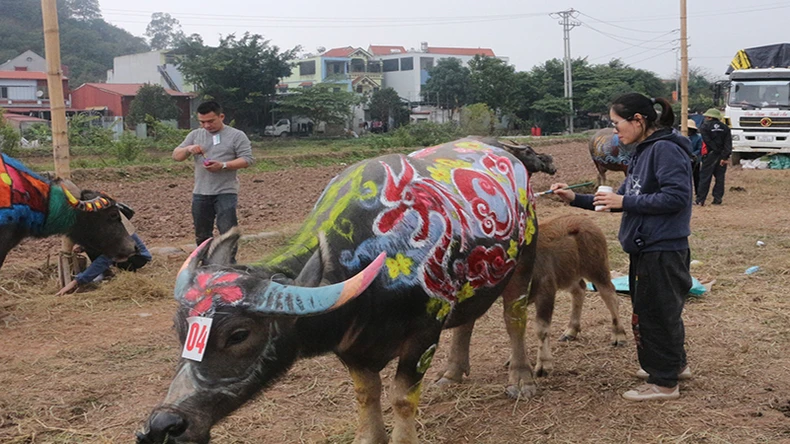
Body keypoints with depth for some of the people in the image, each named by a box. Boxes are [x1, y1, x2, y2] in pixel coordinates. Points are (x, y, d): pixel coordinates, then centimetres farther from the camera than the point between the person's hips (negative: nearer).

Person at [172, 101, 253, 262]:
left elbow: (246, 159, -8)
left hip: (226, 193, -4)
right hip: (200, 194, 5)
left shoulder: (237, 136, -1)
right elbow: (176, 156, 11)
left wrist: (223, 165, -20)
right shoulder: (195, 135, 11)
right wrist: (188, 149, -11)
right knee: (202, 234, 12)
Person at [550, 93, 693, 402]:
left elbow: (676, 197, -25)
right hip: (646, 248, 10)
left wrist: (625, 202, -21)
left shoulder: (666, 150, -17)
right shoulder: (643, 151, 12)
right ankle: (675, 364, 39)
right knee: (662, 310, 22)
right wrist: (575, 199, 7)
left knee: (653, 314, 1)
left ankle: (664, 383, 14)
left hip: (662, 251, -10)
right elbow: (624, 200, 14)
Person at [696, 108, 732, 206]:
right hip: (722, 156, 4)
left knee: (705, 177, -2)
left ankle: (700, 200, -4)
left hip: (710, 155, -4)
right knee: (720, 178, 9)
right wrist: (725, 156, -7)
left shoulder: (704, 126, -2)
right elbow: (728, 143, -2)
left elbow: (708, 141, -12)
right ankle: (717, 199, 8)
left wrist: (717, 150, -8)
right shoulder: (725, 127, 9)